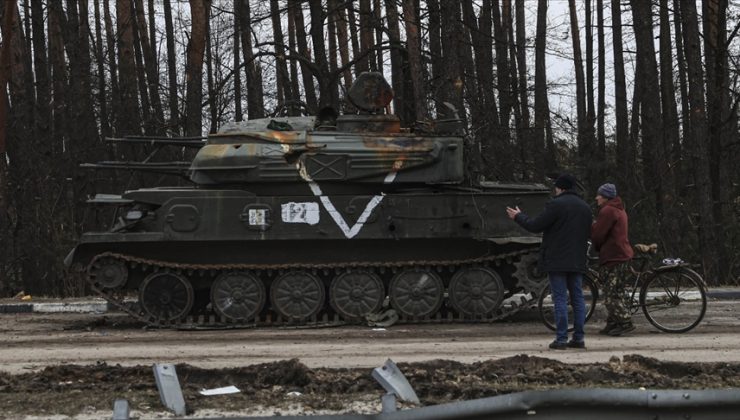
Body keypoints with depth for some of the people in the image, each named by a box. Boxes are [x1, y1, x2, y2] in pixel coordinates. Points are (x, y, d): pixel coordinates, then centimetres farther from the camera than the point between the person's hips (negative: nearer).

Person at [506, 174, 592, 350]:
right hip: (577, 261, 6)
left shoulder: (555, 205, -12)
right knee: (577, 298, 9)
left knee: (560, 299, -5)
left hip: (557, 261, -6)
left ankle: (561, 339, -6)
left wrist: (518, 216, 4)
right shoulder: (585, 207, 12)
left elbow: (535, 226, -11)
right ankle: (579, 338, 9)